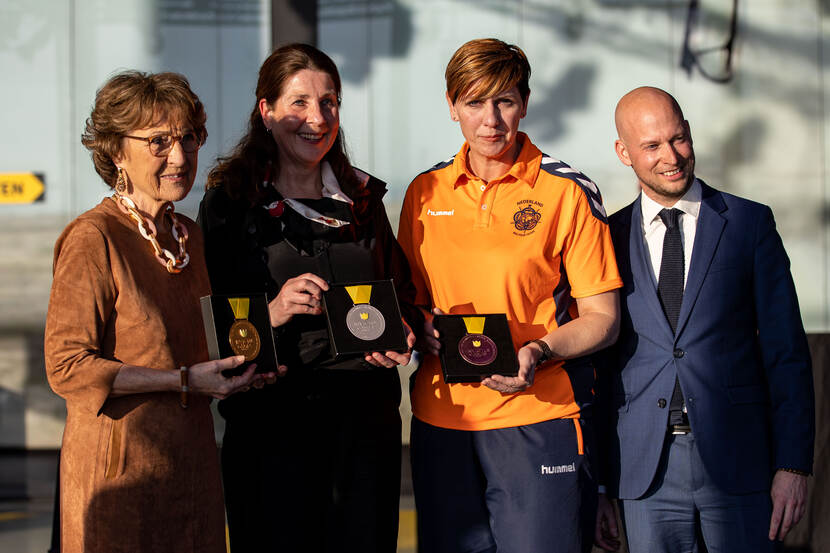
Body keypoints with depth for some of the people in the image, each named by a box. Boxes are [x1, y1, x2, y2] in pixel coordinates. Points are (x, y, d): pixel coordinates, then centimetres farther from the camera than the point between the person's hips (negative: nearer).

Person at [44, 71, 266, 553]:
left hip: (193, 457, 7)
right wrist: (185, 381, -19)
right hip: (119, 465, -7)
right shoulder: (94, 240, -13)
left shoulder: (190, 236, 11)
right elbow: (67, 367, -18)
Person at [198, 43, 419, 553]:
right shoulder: (231, 203, 0)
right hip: (271, 420, -3)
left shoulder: (363, 199, 13)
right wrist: (271, 314, -18)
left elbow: (401, 295, 20)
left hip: (366, 419, 4)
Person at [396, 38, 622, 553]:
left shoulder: (566, 192, -2)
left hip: (539, 417, -4)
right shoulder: (426, 193, 10)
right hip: (442, 417, 4)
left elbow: (602, 318, -1)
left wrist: (537, 353, -18)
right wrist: (425, 331, -2)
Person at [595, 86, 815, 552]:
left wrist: (793, 465, -6)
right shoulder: (609, 238, 7)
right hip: (646, 474, 1)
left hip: (737, 462, -1)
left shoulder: (750, 224, 4)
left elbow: (786, 351, 2)